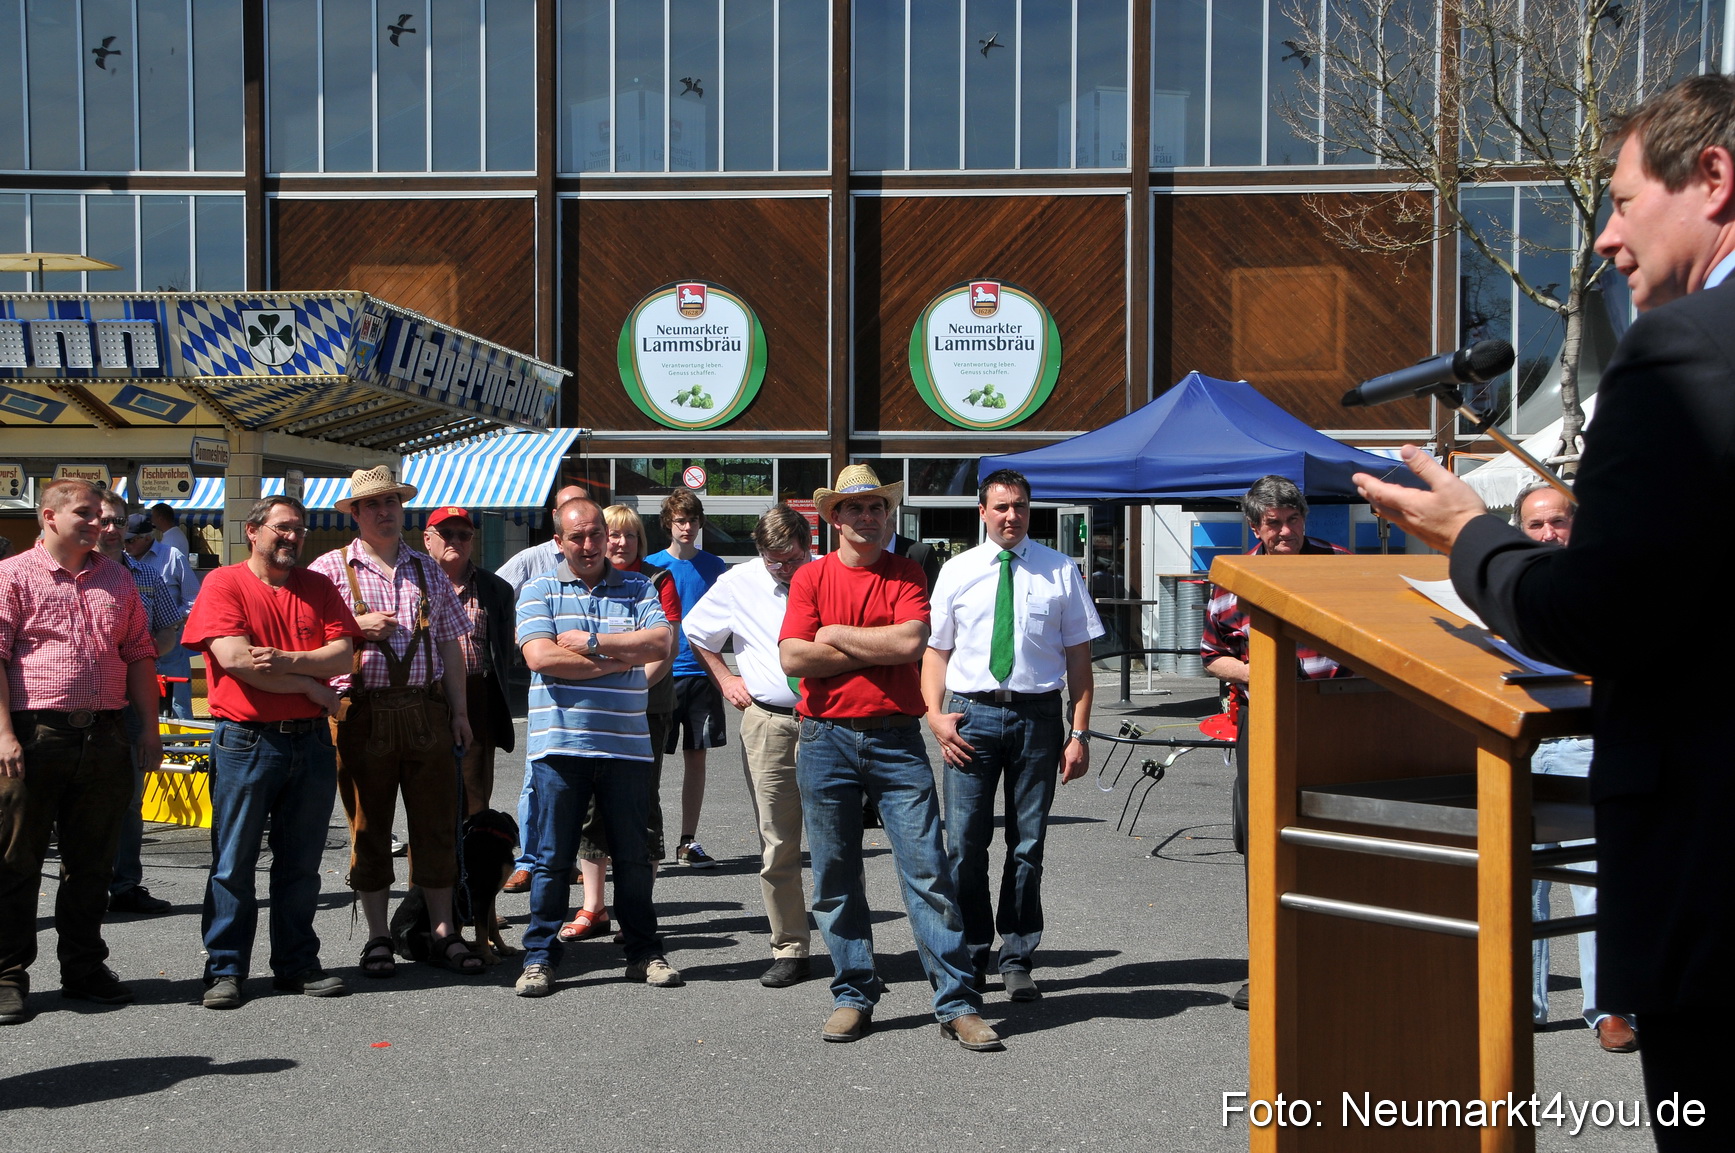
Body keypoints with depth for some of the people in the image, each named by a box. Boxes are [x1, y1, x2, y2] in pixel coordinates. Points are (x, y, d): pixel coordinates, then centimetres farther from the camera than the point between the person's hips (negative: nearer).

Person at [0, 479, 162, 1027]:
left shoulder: (116, 579, 15)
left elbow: (139, 654, 17)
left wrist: (149, 729, 11)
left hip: (105, 736, 5)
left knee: (92, 860, 11)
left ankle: (84, 968, 22)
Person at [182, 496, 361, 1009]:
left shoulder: (319, 587, 12)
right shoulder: (224, 583, -1)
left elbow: (343, 654, 1)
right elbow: (234, 659, -14)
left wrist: (288, 661, -16)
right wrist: (313, 688, -8)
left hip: (311, 741, 4)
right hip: (245, 741, -4)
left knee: (301, 863, 10)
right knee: (234, 863, 1)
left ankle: (297, 963, 19)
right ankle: (225, 970, 10)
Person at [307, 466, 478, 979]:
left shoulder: (427, 569, 15)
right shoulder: (330, 568, 4)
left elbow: (450, 643, 15)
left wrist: (459, 709, 9)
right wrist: (357, 626, -11)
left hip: (426, 710, 3)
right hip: (362, 714, -3)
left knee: (437, 823, 5)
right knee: (369, 827, 4)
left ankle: (444, 932, 14)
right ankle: (377, 936, 15)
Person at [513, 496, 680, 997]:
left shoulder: (637, 589, 10)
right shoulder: (539, 591, 6)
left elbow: (661, 641, -6)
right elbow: (540, 657, -10)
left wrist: (591, 642, -11)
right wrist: (619, 659, -8)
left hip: (626, 744, 2)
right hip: (560, 744, -1)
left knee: (633, 855, 9)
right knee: (553, 857, 3)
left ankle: (643, 951, 20)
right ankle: (540, 956, 13)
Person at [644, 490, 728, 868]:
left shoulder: (715, 566, 7)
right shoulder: (651, 566, 1)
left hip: (702, 672, 2)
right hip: (662, 674, -2)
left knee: (696, 755, 6)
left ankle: (688, 842, 14)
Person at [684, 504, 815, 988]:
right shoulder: (737, 583, 7)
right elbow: (696, 634, 23)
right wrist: (726, 680, 15)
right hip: (767, 724, 2)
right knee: (777, 845, 4)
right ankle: (790, 949, 12)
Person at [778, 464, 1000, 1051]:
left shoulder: (907, 575, 6)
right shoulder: (811, 577, 6)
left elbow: (911, 641, -12)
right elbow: (792, 657, -8)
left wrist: (837, 635, -6)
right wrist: (879, 650, -8)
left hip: (897, 741, -1)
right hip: (826, 741, 1)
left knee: (928, 873, -4)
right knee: (835, 877, 6)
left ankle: (958, 1004, 0)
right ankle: (853, 996, 19)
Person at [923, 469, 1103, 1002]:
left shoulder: (1060, 571, 6)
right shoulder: (957, 571, 9)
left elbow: (1079, 656, 4)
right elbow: (935, 649, 11)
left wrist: (1079, 732, -3)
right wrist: (935, 714, -4)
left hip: (1037, 714, 0)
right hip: (971, 714, 0)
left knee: (1028, 843, 6)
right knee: (965, 843, -1)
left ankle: (1018, 961, 18)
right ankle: (969, 958, 14)